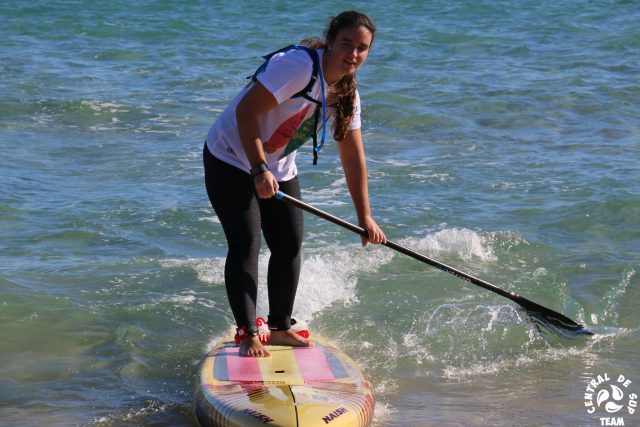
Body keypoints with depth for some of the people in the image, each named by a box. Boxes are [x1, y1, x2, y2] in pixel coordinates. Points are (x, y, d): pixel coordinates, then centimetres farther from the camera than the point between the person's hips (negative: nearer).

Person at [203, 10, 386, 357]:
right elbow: (246, 110, -31)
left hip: (279, 169, 8)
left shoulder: (346, 94, -2)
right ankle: (248, 336, -10)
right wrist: (259, 170, -35)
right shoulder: (299, 66, -28)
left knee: (289, 246, 7)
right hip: (231, 158, -8)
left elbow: (353, 159, 4)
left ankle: (280, 328, 22)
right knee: (245, 246, -14)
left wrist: (364, 216, 2)